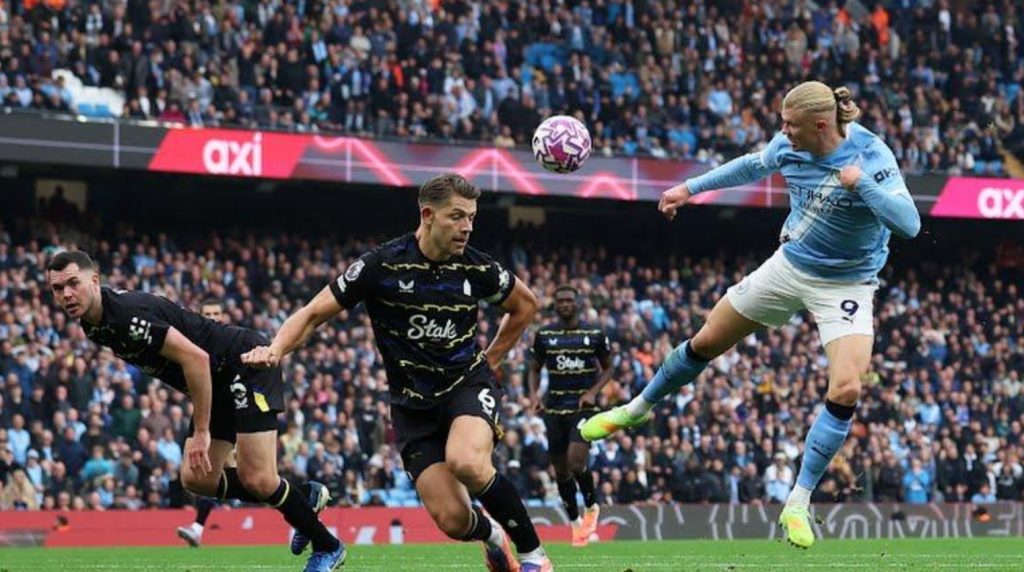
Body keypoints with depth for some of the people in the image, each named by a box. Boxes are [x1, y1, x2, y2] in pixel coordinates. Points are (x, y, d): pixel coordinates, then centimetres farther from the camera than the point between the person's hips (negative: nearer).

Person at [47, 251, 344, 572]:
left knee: (257, 480, -15)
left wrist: (201, 432, -24)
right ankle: (303, 496, 19)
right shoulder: (92, 324, 3)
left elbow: (196, 358, -29)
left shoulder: (127, 316, -27)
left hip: (246, 363, -10)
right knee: (196, 479, 4)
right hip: (218, 382, 10)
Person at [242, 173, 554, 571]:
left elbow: (525, 304, 16)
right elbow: (314, 313, -7)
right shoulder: (382, 265, -12)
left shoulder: (477, 269, -6)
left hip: (468, 383, 0)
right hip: (413, 401, 0)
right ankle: (490, 533, 27)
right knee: (452, 519, -12)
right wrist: (276, 349, -25)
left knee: (466, 462, -35)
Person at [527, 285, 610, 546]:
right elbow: (535, 368, 15)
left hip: (584, 407, -3)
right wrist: (534, 393, -3)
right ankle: (575, 522, 19)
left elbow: (607, 369, 8)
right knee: (561, 470, 4)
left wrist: (593, 392, -9)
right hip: (554, 408, 3)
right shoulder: (544, 335, 6)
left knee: (576, 462, -20)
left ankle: (592, 507, 6)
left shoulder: (595, 335, 1)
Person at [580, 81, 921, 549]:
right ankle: (637, 409, 40)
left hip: (845, 286, -5)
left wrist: (861, 183, -43)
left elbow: (909, 224, -36)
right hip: (788, 266, 5)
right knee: (705, 342, 13)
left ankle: (798, 505, -9)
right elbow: (753, 166, 12)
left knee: (845, 391, -21)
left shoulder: (871, 156, -27)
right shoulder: (789, 145, -12)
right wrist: (690, 188, 16)